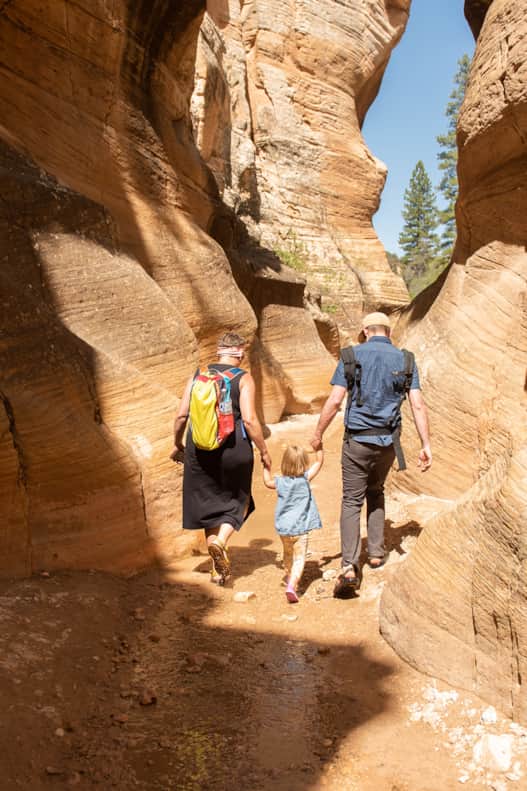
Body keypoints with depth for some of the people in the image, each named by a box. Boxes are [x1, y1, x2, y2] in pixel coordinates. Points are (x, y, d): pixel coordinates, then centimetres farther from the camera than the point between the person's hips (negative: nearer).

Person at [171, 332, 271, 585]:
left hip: (199, 448, 3)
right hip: (234, 448, -3)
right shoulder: (243, 379, -4)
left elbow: (181, 415, 4)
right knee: (238, 501, 18)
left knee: (209, 504, 15)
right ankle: (220, 540, -9)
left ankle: (218, 568, 19)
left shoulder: (197, 376, 6)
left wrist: (178, 445, 18)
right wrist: (263, 451, -2)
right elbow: (249, 419, -13)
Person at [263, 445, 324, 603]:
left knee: (288, 555, 26)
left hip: (283, 528, 4)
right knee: (299, 559, -4)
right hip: (300, 528, -4)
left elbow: (267, 482, 22)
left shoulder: (280, 481, 0)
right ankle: (292, 586, -21)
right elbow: (319, 462, -2)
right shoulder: (305, 478, -8)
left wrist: (266, 466, 32)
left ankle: (290, 579, 44)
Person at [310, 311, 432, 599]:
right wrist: (426, 444, 0)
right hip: (388, 441, 3)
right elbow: (418, 405, -3)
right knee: (376, 492, 25)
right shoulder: (405, 360, 4)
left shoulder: (352, 355, -3)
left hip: (357, 439, -3)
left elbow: (334, 401, -9)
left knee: (352, 500, 0)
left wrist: (318, 435, 1)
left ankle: (349, 567, -12)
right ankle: (376, 553, 26)